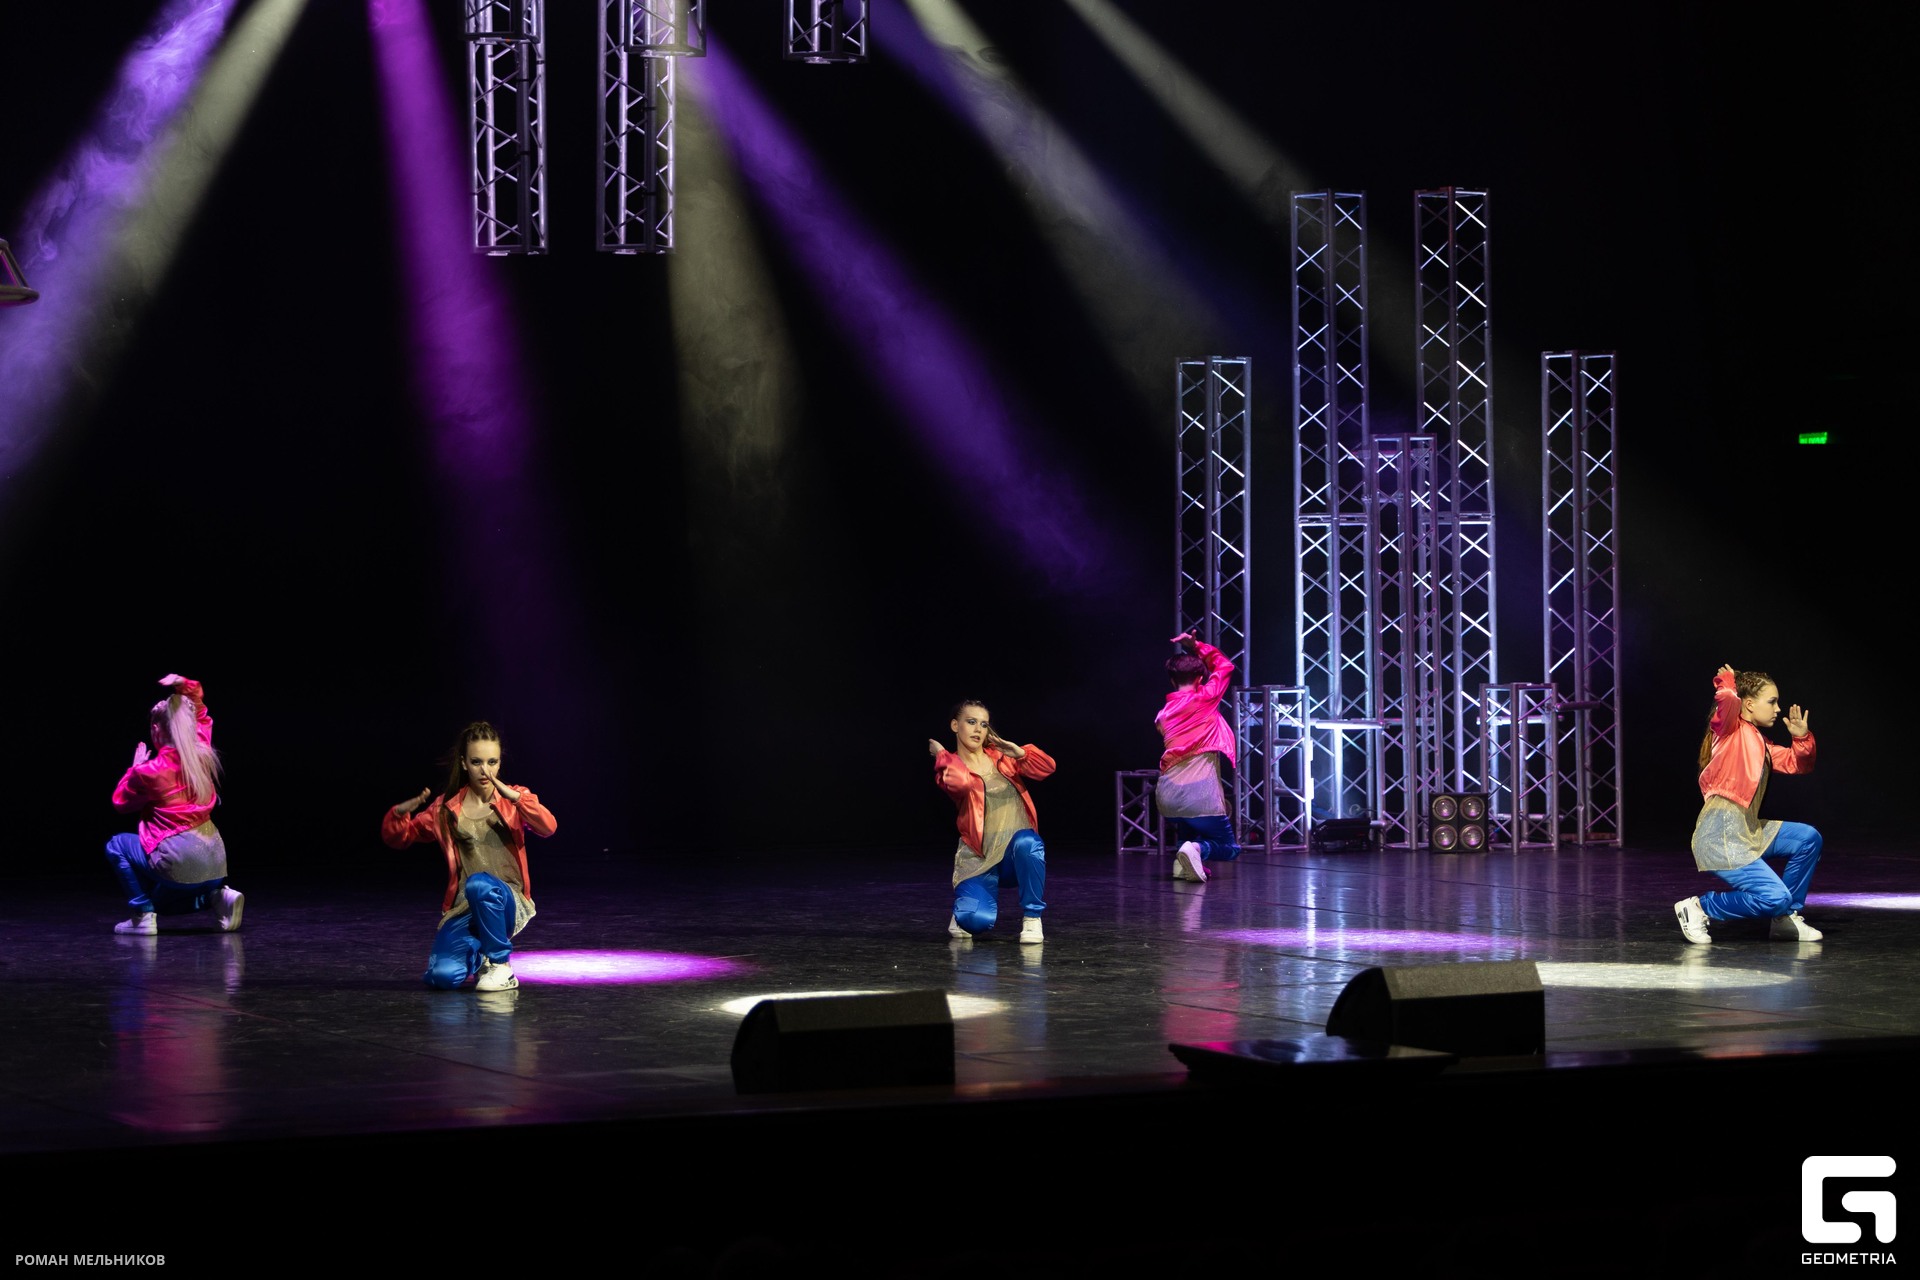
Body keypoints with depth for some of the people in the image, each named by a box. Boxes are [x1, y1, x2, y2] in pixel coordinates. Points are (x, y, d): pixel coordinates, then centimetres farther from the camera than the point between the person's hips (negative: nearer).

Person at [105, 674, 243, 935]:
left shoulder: (150, 771, -11)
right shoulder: (202, 754, 5)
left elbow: (121, 802, 8)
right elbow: (200, 714, 25)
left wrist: (135, 768, 17)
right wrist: (185, 687, 11)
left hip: (179, 862, -7)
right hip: (214, 861, 7)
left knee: (116, 845, 15)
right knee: (161, 901, 31)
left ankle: (143, 916, 2)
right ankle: (218, 897, 5)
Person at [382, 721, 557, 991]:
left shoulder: (514, 799, 4)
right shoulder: (447, 808, 8)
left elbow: (547, 827, -15)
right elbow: (397, 838, 11)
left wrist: (514, 797, -28)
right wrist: (402, 811, -11)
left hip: (506, 902, -2)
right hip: (464, 909, 2)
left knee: (480, 884, -38)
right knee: (443, 976, -24)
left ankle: (500, 963, -15)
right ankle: (477, 953, 14)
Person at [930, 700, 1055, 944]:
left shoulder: (999, 756, 11)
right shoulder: (950, 767, 0)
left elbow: (1046, 766, 4)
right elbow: (960, 782, -26)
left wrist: (1016, 751, -5)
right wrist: (941, 755, -10)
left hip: (1020, 854, 2)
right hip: (979, 858, -2)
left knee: (1026, 843, -38)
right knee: (976, 922, -26)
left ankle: (1032, 918, -15)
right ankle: (964, 910, 16)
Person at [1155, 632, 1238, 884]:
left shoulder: (1163, 714, 11)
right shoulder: (1206, 698, 0)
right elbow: (1224, 665, 14)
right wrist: (1196, 645, 17)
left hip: (1167, 797, 5)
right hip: (1200, 795, -5)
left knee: (1187, 832, 38)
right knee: (1229, 849, 13)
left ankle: (1183, 856, 6)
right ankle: (1198, 850, -20)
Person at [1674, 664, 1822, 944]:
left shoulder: (1761, 744, 22)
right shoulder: (1732, 730, -4)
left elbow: (1797, 763, 31)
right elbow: (1727, 700, -25)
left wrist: (1802, 738, 12)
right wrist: (1727, 683, -4)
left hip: (1749, 831, 9)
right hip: (1720, 835, -9)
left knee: (1809, 839, 13)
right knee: (1776, 898, -19)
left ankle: (1787, 918, 21)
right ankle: (1699, 908, -3)